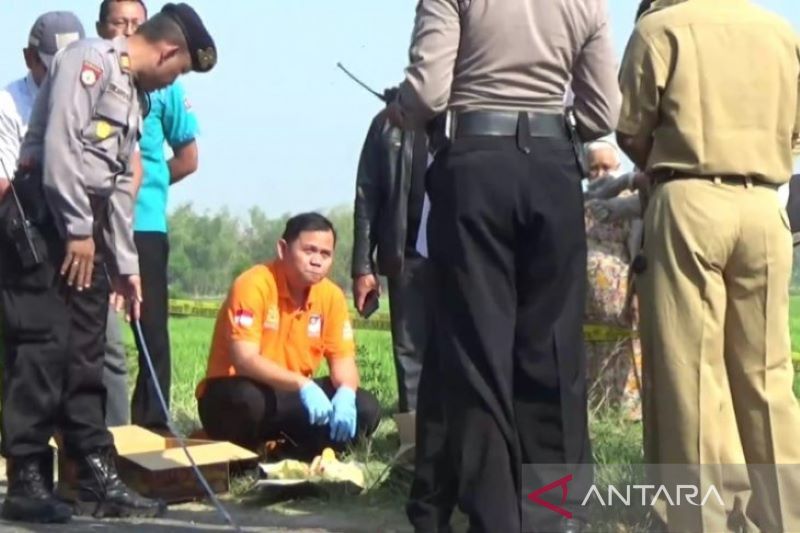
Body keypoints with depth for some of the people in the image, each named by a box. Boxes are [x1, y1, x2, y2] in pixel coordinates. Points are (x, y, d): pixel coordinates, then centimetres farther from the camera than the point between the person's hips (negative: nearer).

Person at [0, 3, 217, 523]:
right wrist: (77, 230, -17)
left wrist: (127, 265, 21)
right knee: (43, 349, -9)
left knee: (85, 356, 9)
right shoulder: (90, 59, -9)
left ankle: (99, 479, 12)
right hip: (43, 219, -9)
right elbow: (59, 145, -19)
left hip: (83, 226, 9)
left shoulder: (133, 96, 21)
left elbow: (119, 185, 23)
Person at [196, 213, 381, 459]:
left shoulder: (331, 295, -3)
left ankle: (290, 457, 2)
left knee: (365, 409, -13)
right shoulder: (254, 285, -21)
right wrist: (303, 385, -42)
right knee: (248, 399, -40)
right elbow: (244, 360, -29)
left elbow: (343, 359, -1)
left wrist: (345, 393, -25)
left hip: (289, 397, 6)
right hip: (238, 396, -5)